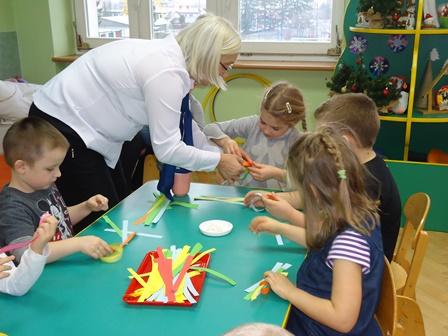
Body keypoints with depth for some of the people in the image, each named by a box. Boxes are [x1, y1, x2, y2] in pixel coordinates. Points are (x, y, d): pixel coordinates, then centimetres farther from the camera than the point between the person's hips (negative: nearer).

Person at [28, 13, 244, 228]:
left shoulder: (168, 55, 3)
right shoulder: (166, 72, -26)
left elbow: (181, 123, 12)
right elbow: (167, 149, -25)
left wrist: (220, 152, 10)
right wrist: (218, 161, -12)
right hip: (59, 127, -10)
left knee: (119, 211, 14)